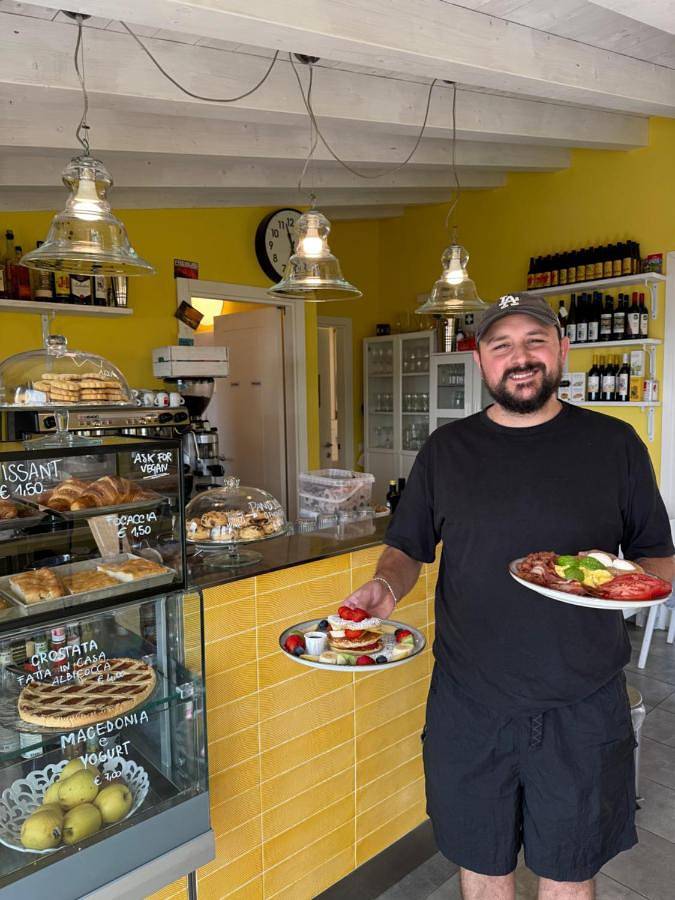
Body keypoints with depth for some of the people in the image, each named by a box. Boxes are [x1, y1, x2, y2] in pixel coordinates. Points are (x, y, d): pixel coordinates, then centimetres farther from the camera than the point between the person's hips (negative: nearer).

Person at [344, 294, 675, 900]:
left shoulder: (613, 443, -2)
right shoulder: (446, 450, 0)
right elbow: (407, 548, 7)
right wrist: (387, 585, -14)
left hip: (581, 709, 0)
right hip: (469, 706, 1)